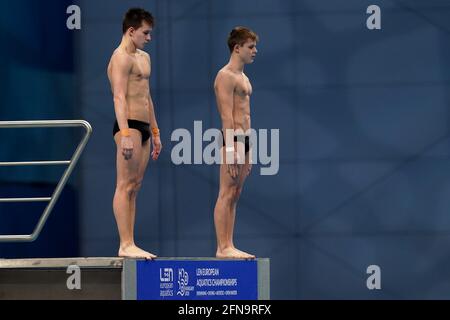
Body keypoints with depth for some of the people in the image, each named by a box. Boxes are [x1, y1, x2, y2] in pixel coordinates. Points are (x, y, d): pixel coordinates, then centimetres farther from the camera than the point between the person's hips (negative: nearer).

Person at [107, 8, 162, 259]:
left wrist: (155, 132, 26)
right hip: (129, 126, -10)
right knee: (125, 186, -9)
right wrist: (125, 134, -25)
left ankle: (130, 245, 8)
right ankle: (126, 245, -12)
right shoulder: (122, 58, -9)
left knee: (134, 187, 7)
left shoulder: (144, 58, 21)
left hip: (143, 128, 10)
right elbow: (119, 97, -17)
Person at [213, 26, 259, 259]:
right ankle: (222, 248, -10)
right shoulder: (226, 76, -9)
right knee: (226, 195, -9)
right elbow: (227, 116, -16)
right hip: (232, 138, -10)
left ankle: (228, 246, 9)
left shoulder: (243, 78, 21)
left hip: (243, 138, 10)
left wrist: (247, 151, 21)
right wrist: (232, 150, -22)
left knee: (235, 195, 8)